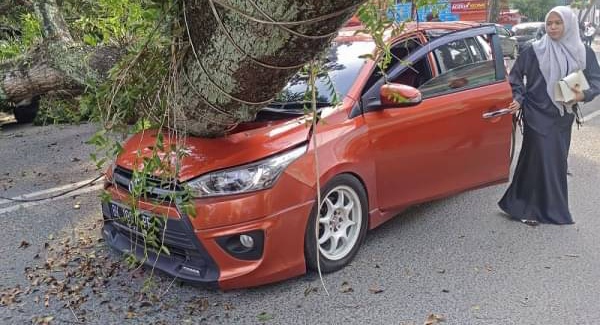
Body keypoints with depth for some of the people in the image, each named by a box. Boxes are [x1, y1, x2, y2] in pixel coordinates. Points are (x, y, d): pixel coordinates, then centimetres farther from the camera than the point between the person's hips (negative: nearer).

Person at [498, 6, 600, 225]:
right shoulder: (534, 51, -5)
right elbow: (515, 77, 2)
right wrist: (518, 99, -12)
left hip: (563, 117, 4)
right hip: (538, 115, -4)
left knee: (557, 161, 11)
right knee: (539, 158, -4)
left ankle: (553, 207, 27)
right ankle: (526, 207, 8)